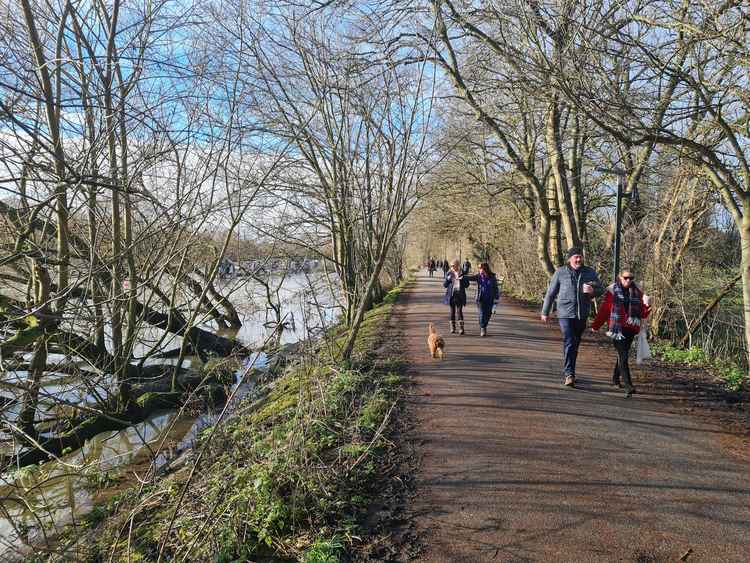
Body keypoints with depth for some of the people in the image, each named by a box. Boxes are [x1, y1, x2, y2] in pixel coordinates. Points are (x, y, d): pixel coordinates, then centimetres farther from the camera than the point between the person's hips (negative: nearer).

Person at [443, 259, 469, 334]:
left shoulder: (462, 273, 5)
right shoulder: (449, 274, 6)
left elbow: (467, 285, 5)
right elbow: (444, 285, 6)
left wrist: (463, 279, -14)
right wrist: (448, 280, -13)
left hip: (460, 294, -1)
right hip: (452, 294, 2)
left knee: (459, 311, -10)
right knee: (452, 311, 6)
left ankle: (461, 328, -12)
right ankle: (452, 328, 14)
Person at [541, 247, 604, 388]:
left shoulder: (590, 273, 7)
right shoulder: (560, 272, -1)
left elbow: (601, 290, 13)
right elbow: (551, 293, 4)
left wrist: (593, 291, -12)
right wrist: (545, 312, 7)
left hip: (582, 315, 4)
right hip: (565, 314, -4)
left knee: (575, 345, 13)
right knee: (569, 343, -15)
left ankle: (567, 372, 28)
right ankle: (569, 374, -14)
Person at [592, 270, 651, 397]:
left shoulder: (637, 291, 8)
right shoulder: (612, 291, -2)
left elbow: (642, 314, 7)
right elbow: (604, 310, -3)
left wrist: (647, 306, -13)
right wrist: (595, 325, -6)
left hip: (630, 329, 4)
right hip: (617, 328, -4)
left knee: (622, 354, 15)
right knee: (623, 356, -10)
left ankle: (616, 378, 36)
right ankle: (628, 386, -14)